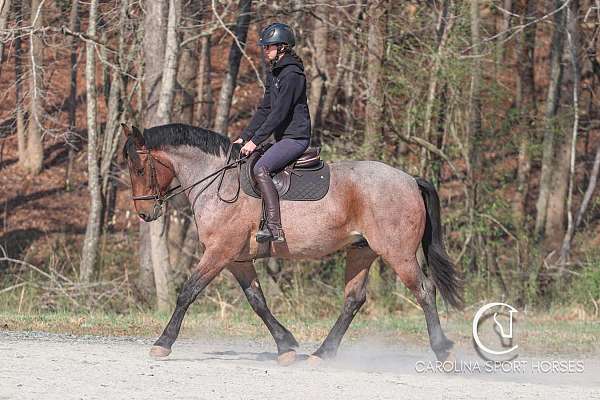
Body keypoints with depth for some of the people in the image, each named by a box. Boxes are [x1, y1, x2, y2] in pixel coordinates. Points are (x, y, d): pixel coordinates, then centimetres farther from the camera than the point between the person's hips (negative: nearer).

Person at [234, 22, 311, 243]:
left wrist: (255, 140, -19)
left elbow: (279, 113, -20)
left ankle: (275, 228, -32)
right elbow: (264, 110, 19)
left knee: (261, 168, -28)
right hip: (284, 137, 11)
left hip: (296, 136, -11)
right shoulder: (274, 74, 16)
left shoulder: (291, 74, -16)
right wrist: (244, 137, 11)